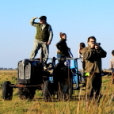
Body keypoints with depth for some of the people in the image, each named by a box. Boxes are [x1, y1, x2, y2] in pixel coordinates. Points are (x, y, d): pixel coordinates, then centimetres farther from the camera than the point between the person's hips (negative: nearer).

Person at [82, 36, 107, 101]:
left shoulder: (98, 49, 22)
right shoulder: (85, 49, 5)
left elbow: (104, 55, 4)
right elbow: (86, 56, -16)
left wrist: (99, 49, -9)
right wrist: (91, 48, -13)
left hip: (98, 70, 6)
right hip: (90, 71, -6)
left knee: (98, 86, 7)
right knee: (90, 87, -10)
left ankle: (96, 100, 15)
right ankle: (89, 100, -7)